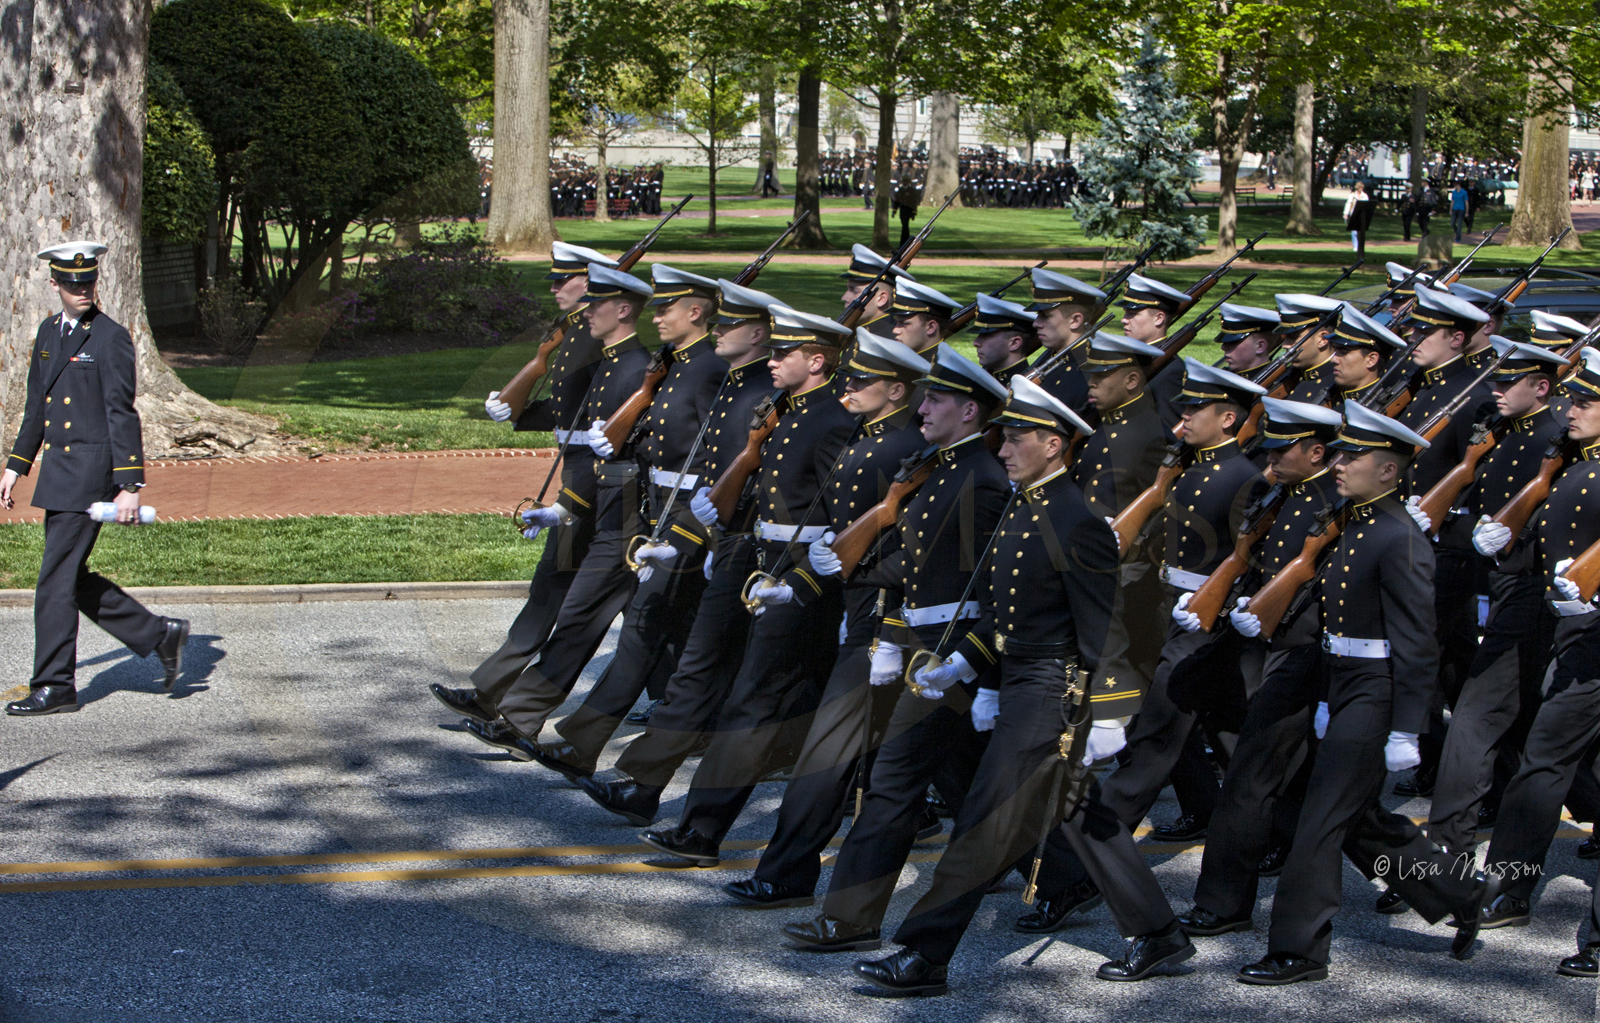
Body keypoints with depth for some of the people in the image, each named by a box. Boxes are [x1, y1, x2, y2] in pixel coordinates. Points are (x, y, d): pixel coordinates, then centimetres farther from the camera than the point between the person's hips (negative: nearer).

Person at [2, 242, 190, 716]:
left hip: (90, 472, -8)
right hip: (57, 470, 8)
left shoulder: (111, 338, -10)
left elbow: (122, 414, -14)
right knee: (73, 578, 11)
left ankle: (54, 688, 2)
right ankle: (159, 635, 22)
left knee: (57, 579, -6)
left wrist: (129, 485, -17)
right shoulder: (49, 332, 13)